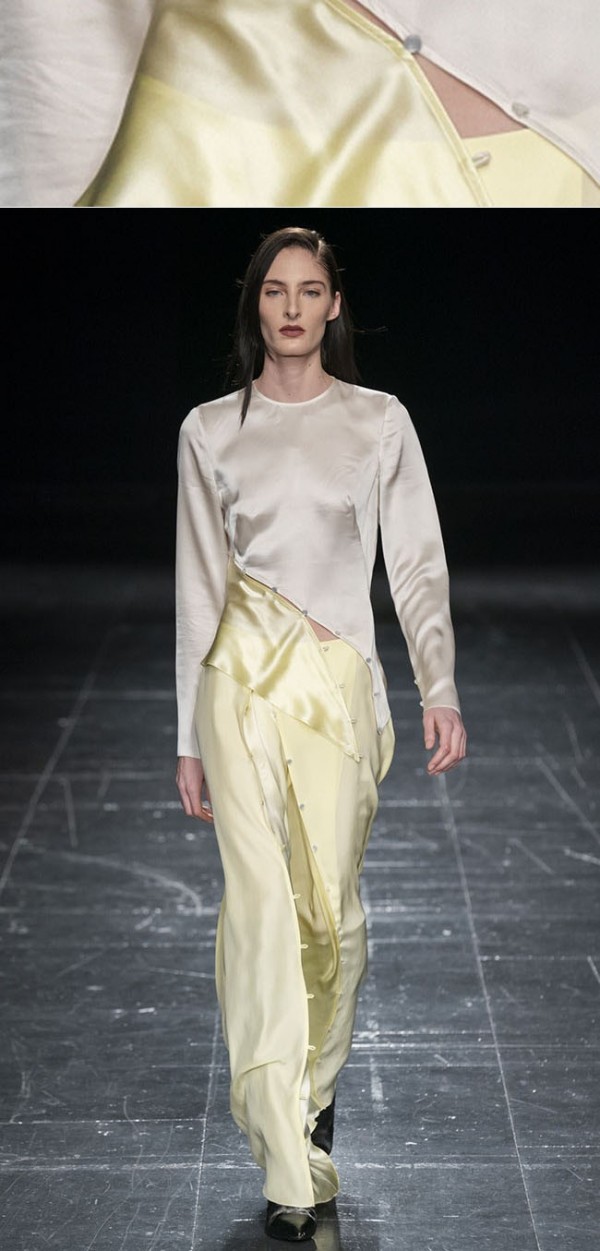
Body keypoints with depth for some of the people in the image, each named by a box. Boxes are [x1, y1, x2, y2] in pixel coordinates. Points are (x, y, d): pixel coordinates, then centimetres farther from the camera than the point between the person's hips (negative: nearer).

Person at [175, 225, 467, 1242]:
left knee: (331, 906, 3)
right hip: (242, 677, 0)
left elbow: (418, 564, 4)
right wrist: (189, 737, 7)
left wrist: (439, 687, -10)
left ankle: (314, 1088, 31)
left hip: (341, 678, 0)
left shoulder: (380, 422, 6)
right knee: (261, 906, -8)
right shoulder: (210, 430, 8)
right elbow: (198, 584, 9)